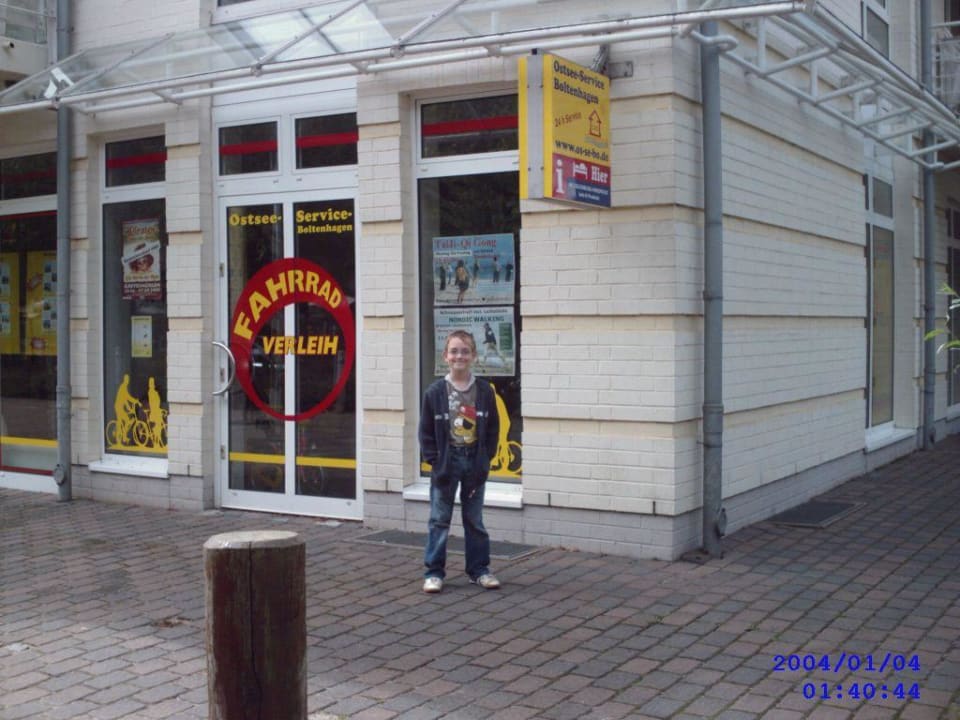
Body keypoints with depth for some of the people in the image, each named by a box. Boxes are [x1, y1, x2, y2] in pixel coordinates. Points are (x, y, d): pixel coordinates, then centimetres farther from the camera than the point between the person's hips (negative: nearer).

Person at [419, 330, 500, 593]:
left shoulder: (484, 391, -2)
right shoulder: (435, 391, -6)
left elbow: (493, 428, 3)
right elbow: (426, 430, -2)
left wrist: (486, 458, -3)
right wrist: (434, 460, -8)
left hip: (475, 462, 1)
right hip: (446, 461, -1)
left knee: (474, 520, 12)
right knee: (439, 520, 5)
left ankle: (479, 569, 22)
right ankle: (434, 572, 12)